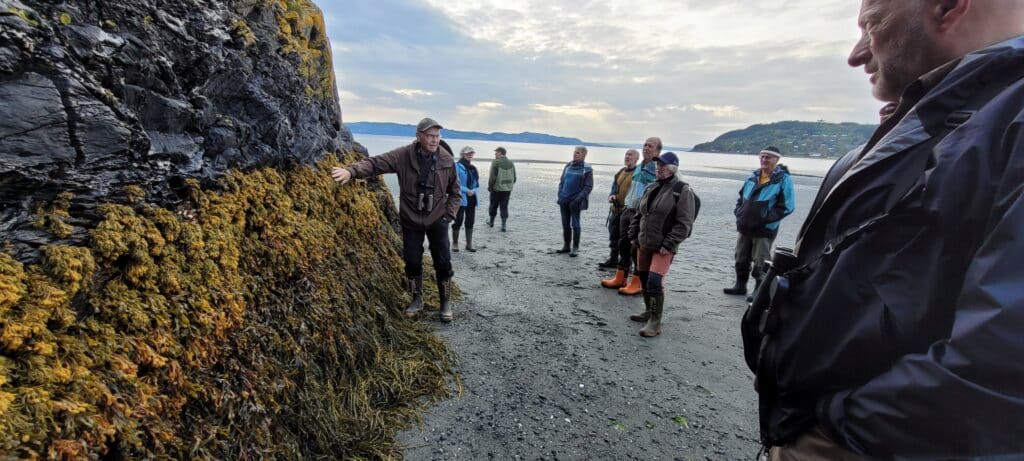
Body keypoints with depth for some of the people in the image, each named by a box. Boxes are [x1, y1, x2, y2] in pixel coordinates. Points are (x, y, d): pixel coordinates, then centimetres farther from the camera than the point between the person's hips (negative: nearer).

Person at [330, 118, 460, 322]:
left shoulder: (447, 159, -8)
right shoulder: (403, 155, -13)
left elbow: (454, 191, 2)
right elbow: (375, 163, -19)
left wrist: (449, 214, -4)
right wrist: (351, 170, -36)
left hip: (437, 220, 0)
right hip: (410, 220, 0)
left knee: (443, 263, 3)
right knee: (412, 262, 8)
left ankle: (446, 302, 22)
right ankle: (417, 300, 30)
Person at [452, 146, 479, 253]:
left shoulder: (473, 168, 14)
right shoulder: (457, 166, -7)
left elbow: (477, 183, 15)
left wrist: (474, 191, -5)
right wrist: (467, 191, -17)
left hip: (472, 199, 6)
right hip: (461, 198, -6)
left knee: (470, 222, 9)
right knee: (458, 221, 1)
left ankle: (469, 244, 18)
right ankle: (455, 243, 14)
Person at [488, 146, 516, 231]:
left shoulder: (495, 162, -11)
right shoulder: (511, 163, 6)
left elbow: (492, 177, -15)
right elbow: (514, 178, 10)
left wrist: (489, 187, -2)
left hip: (497, 189, -4)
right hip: (508, 190, 4)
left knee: (493, 206, 13)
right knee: (504, 207, 8)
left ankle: (491, 222, 29)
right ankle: (503, 225, 3)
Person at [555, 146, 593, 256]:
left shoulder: (587, 169, -3)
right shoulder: (568, 166, 13)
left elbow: (588, 186, -8)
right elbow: (561, 181, 17)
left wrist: (579, 198, -17)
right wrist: (560, 195, 4)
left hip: (575, 201, -5)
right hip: (564, 201, 5)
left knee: (575, 225, -2)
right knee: (565, 224, 11)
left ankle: (575, 248, 5)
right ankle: (566, 246, 21)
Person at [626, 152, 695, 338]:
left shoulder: (682, 190, -8)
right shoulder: (652, 188, 12)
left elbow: (684, 223, -13)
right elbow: (638, 214, 19)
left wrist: (668, 244, -17)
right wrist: (633, 235, 13)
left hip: (663, 247, -7)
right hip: (644, 244, 7)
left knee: (655, 282, -12)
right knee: (643, 279, 15)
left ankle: (655, 322, 1)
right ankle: (649, 311, 33)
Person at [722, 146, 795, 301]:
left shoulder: (783, 179, -8)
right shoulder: (753, 176, 11)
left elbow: (787, 206, -13)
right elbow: (741, 197, 20)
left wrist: (765, 219, -18)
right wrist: (739, 212, 4)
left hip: (765, 230, -6)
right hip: (744, 228, 6)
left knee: (760, 263, 1)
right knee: (741, 259, 15)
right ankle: (740, 286, 29)